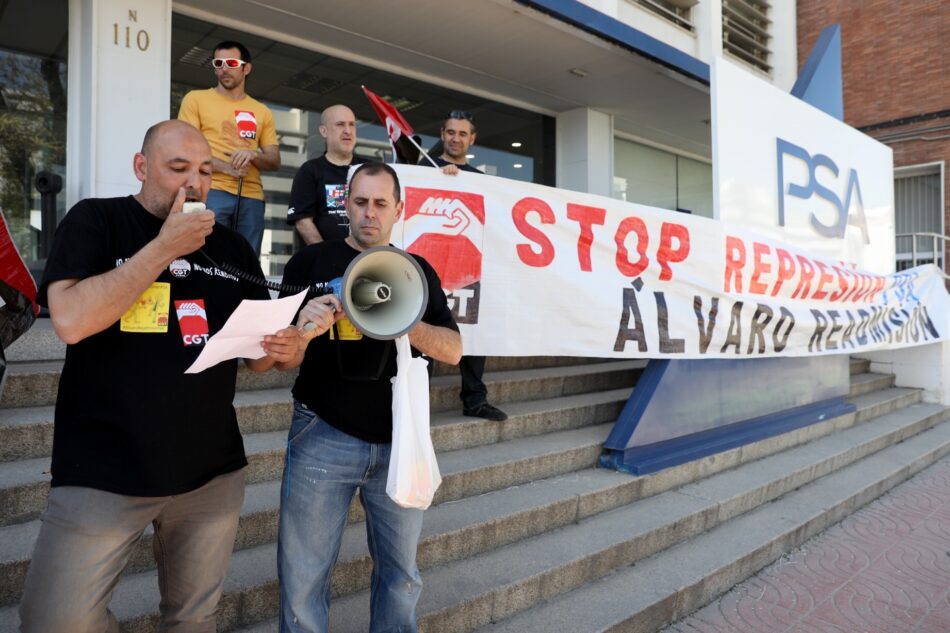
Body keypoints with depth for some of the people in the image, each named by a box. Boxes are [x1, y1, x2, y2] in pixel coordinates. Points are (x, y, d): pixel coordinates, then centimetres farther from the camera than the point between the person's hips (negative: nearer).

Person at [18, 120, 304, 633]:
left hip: (213, 471, 4)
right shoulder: (95, 221, -2)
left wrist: (283, 349, -12)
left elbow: (256, 351, 12)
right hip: (104, 474, -3)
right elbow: (71, 321, -19)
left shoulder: (233, 249, 8)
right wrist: (165, 247, -17)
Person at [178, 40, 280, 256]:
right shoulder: (196, 99, 10)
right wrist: (225, 167, -14)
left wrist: (252, 154, -9)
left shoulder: (262, 112, 19)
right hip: (211, 191, -3)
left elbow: (275, 161, 14)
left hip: (252, 196, 3)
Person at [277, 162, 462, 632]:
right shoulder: (310, 262, 1)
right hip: (323, 438, -2)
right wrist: (303, 330, -24)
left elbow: (452, 350, -1)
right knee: (303, 577, 6)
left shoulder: (417, 271, 7)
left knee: (401, 572, 15)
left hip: (400, 441, 2)